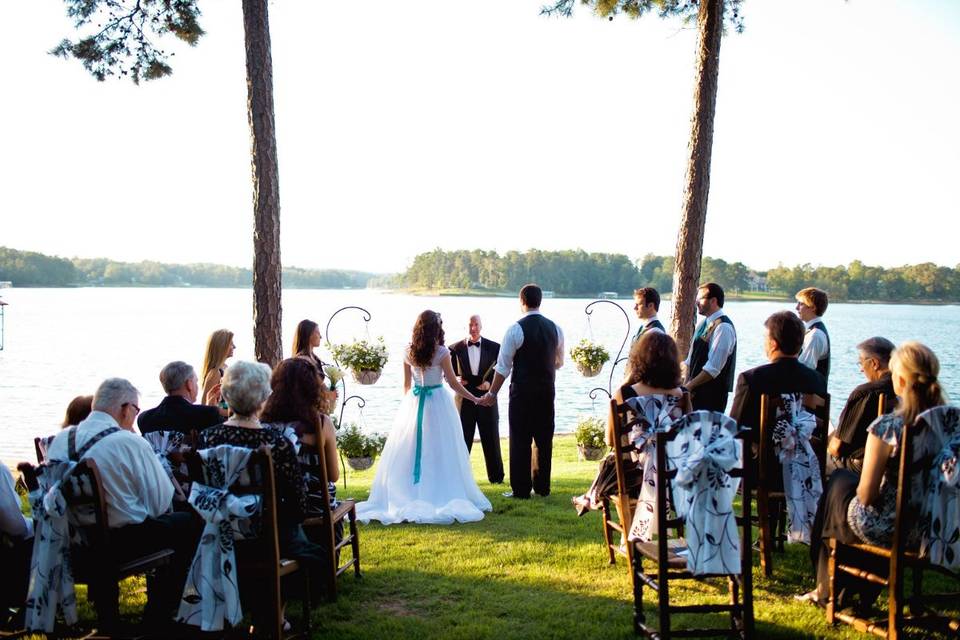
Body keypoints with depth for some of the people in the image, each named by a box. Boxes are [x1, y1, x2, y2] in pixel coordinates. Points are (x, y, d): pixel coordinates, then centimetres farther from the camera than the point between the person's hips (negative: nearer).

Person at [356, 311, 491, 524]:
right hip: (437, 404, -4)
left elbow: (406, 384, 9)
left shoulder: (409, 353, 1)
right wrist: (475, 399, 3)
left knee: (408, 451, 10)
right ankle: (443, 496, 5)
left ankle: (403, 496, 13)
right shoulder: (441, 352, -11)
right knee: (440, 453, 3)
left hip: (413, 403, 4)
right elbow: (453, 383, -7)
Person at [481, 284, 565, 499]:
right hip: (547, 390, 5)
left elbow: (503, 366, -9)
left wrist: (492, 393, 0)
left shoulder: (516, 329, -12)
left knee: (520, 440, 1)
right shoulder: (555, 328, 4)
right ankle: (542, 487, 18)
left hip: (523, 392, -5)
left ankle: (520, 489, 3)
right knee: (544, 439, 12)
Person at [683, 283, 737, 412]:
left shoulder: (723, 327, -16)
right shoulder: (703, 324, 12)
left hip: (712, 395, -8)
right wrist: (686, 385, 3)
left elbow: (713, 369, -20)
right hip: (695, 392, 8)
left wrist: (689, 386, -13)